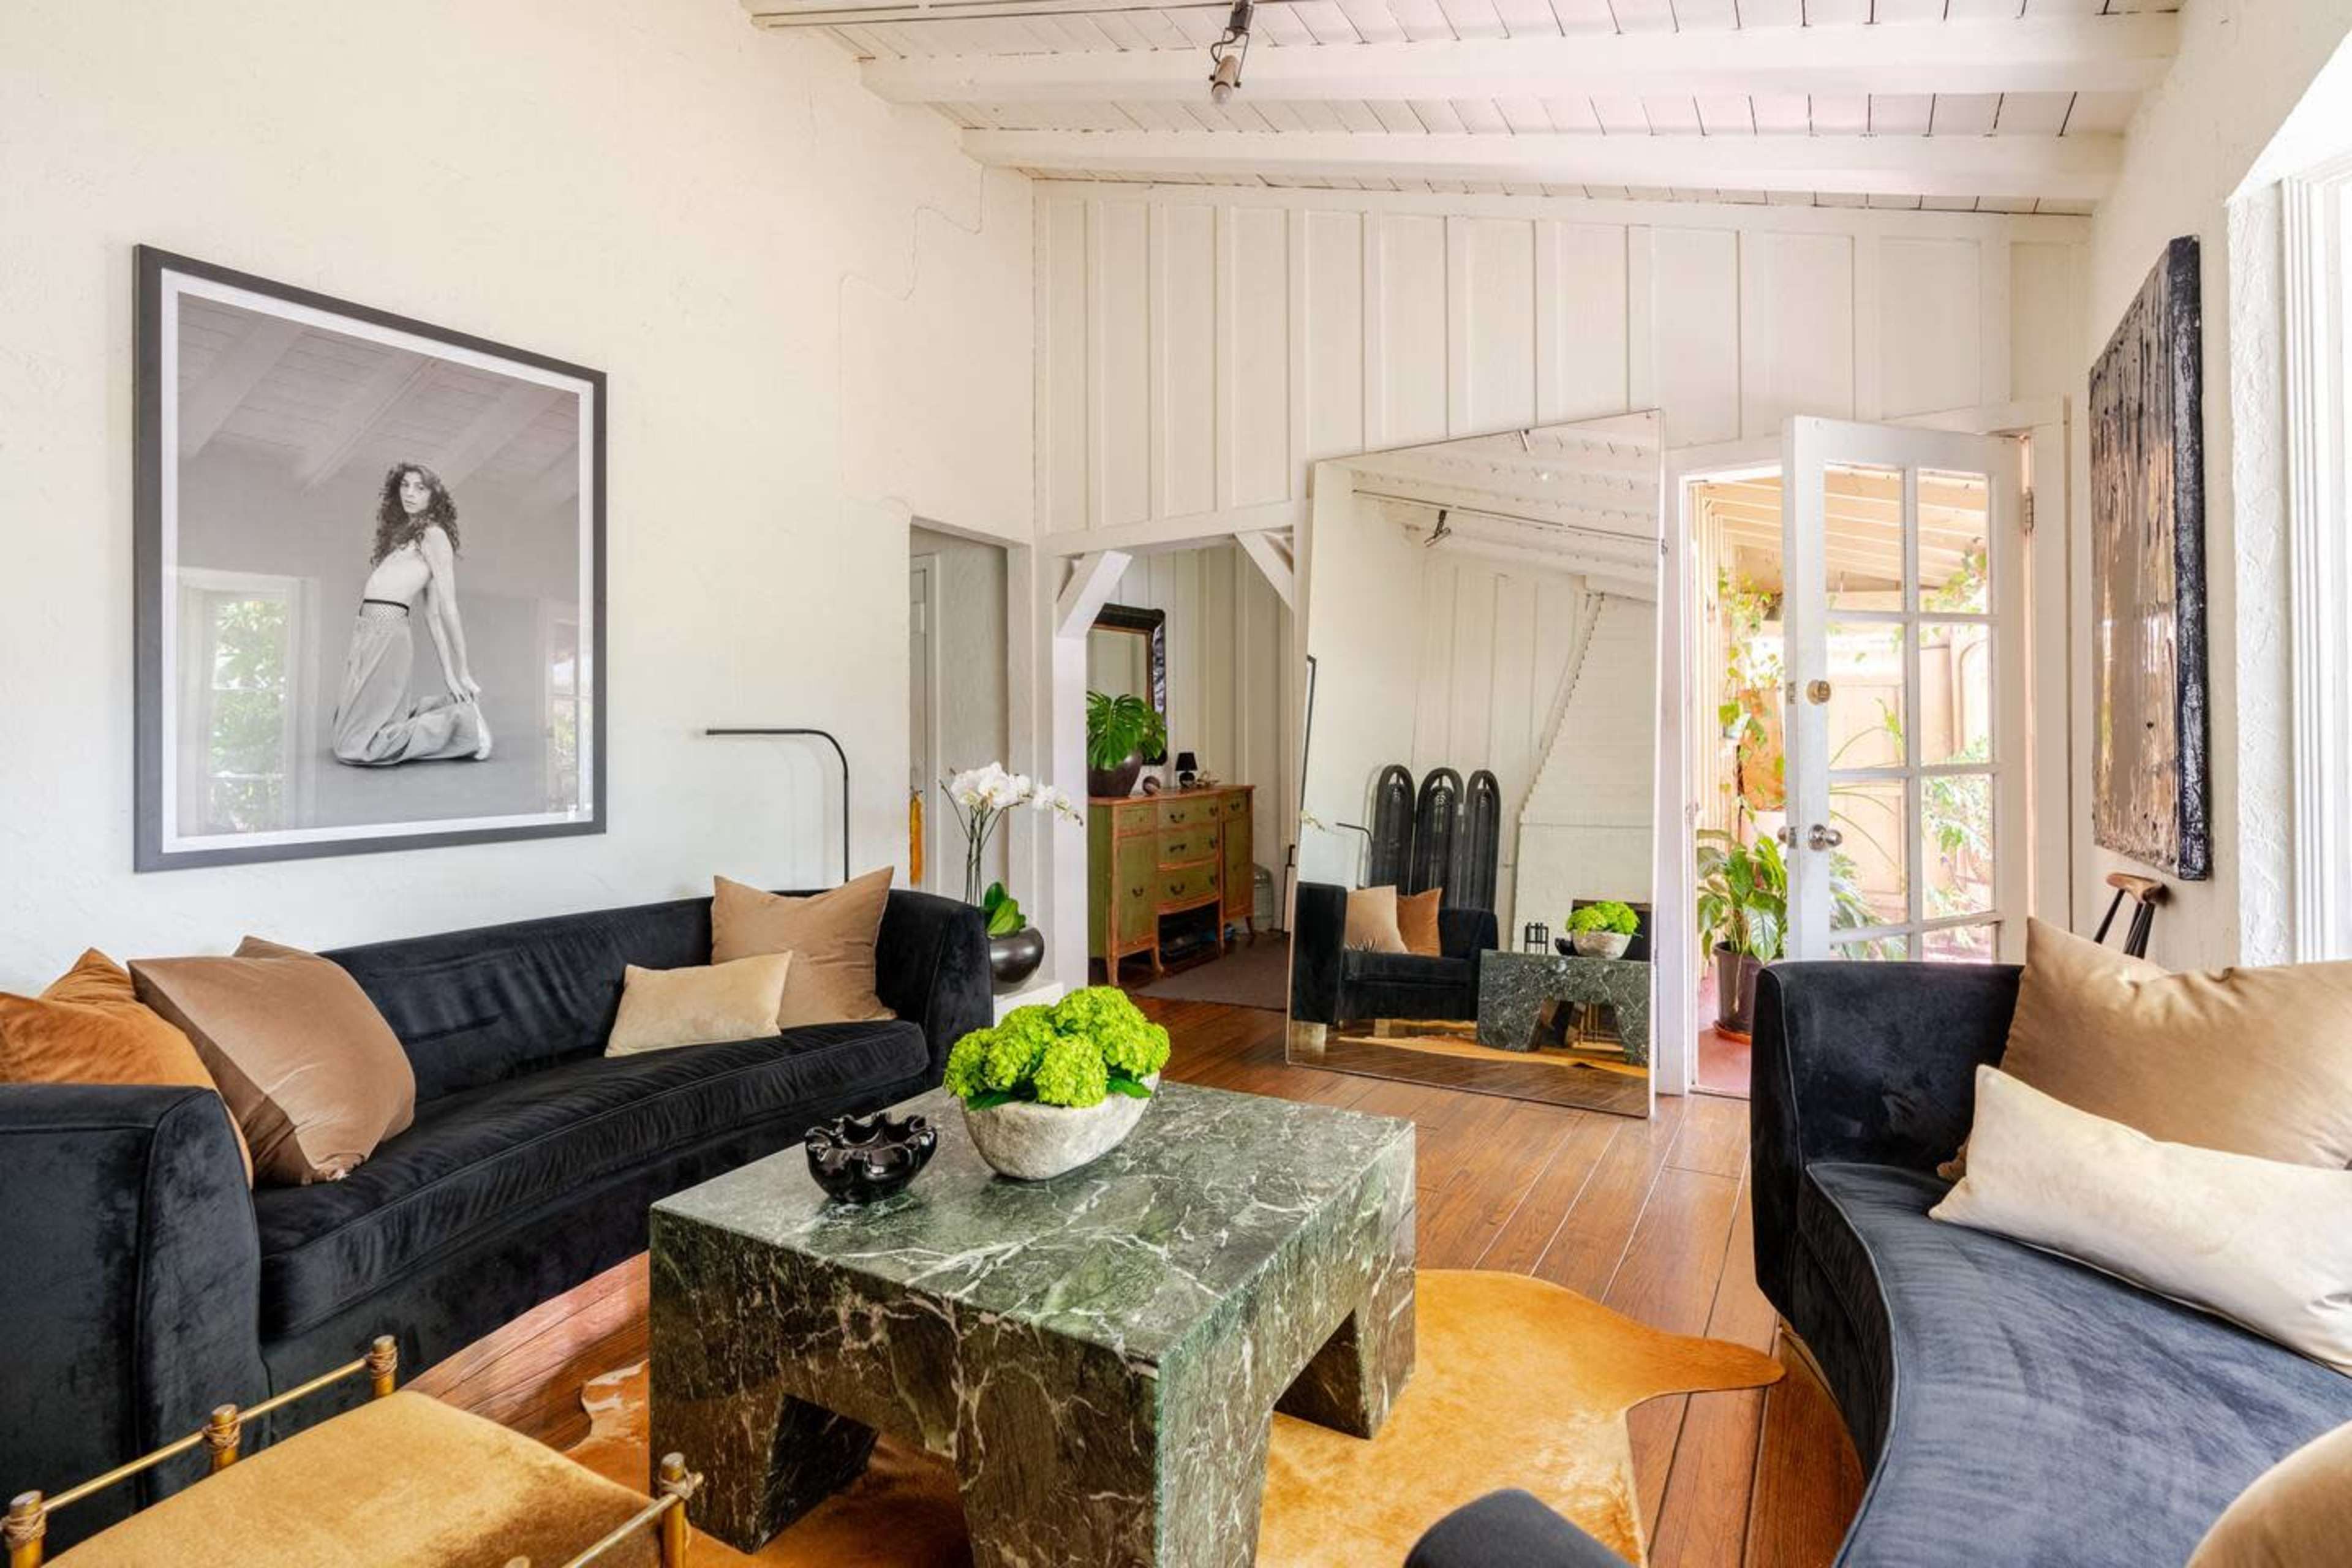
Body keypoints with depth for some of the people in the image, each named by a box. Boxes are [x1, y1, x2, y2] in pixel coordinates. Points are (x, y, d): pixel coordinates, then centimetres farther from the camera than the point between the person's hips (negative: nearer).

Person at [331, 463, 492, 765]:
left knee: (353, 746, -12)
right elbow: (432, 615, 16)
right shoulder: (402, 535, 22)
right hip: (366, 633, 9)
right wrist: (449, 673, 12)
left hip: (387, 634, -9)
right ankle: (450, 707, 16)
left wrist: (462, 674, -7)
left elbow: (447, 608, -6)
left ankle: (458, 720, -6)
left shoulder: (433, 535, -2)